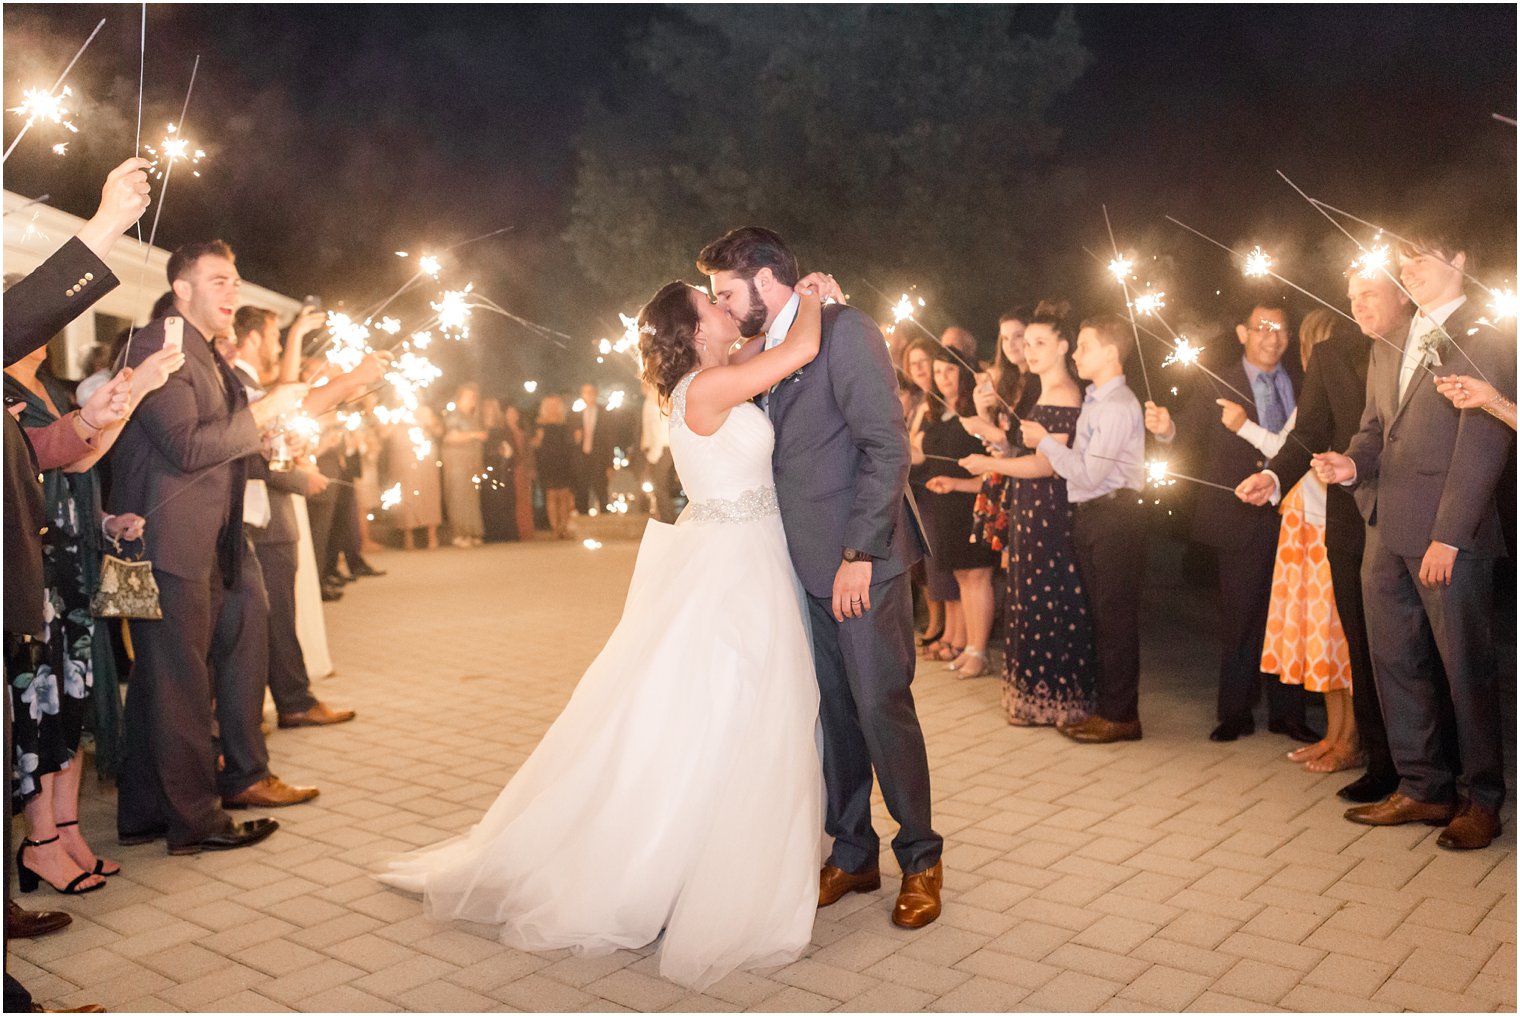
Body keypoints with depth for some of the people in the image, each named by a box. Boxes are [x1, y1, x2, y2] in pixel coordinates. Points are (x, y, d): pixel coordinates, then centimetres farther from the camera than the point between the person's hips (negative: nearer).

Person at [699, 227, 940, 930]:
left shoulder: (844, 330, -11)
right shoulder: (769, 353, 15)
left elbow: (887, 448, -17)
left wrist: (858, 553, -20)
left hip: (861, 562, -7)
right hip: (812, 566, 8)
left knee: (882, 707, -1)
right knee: (835, 712, 12)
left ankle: (921, 859, 16)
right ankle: (852, 855, 25)